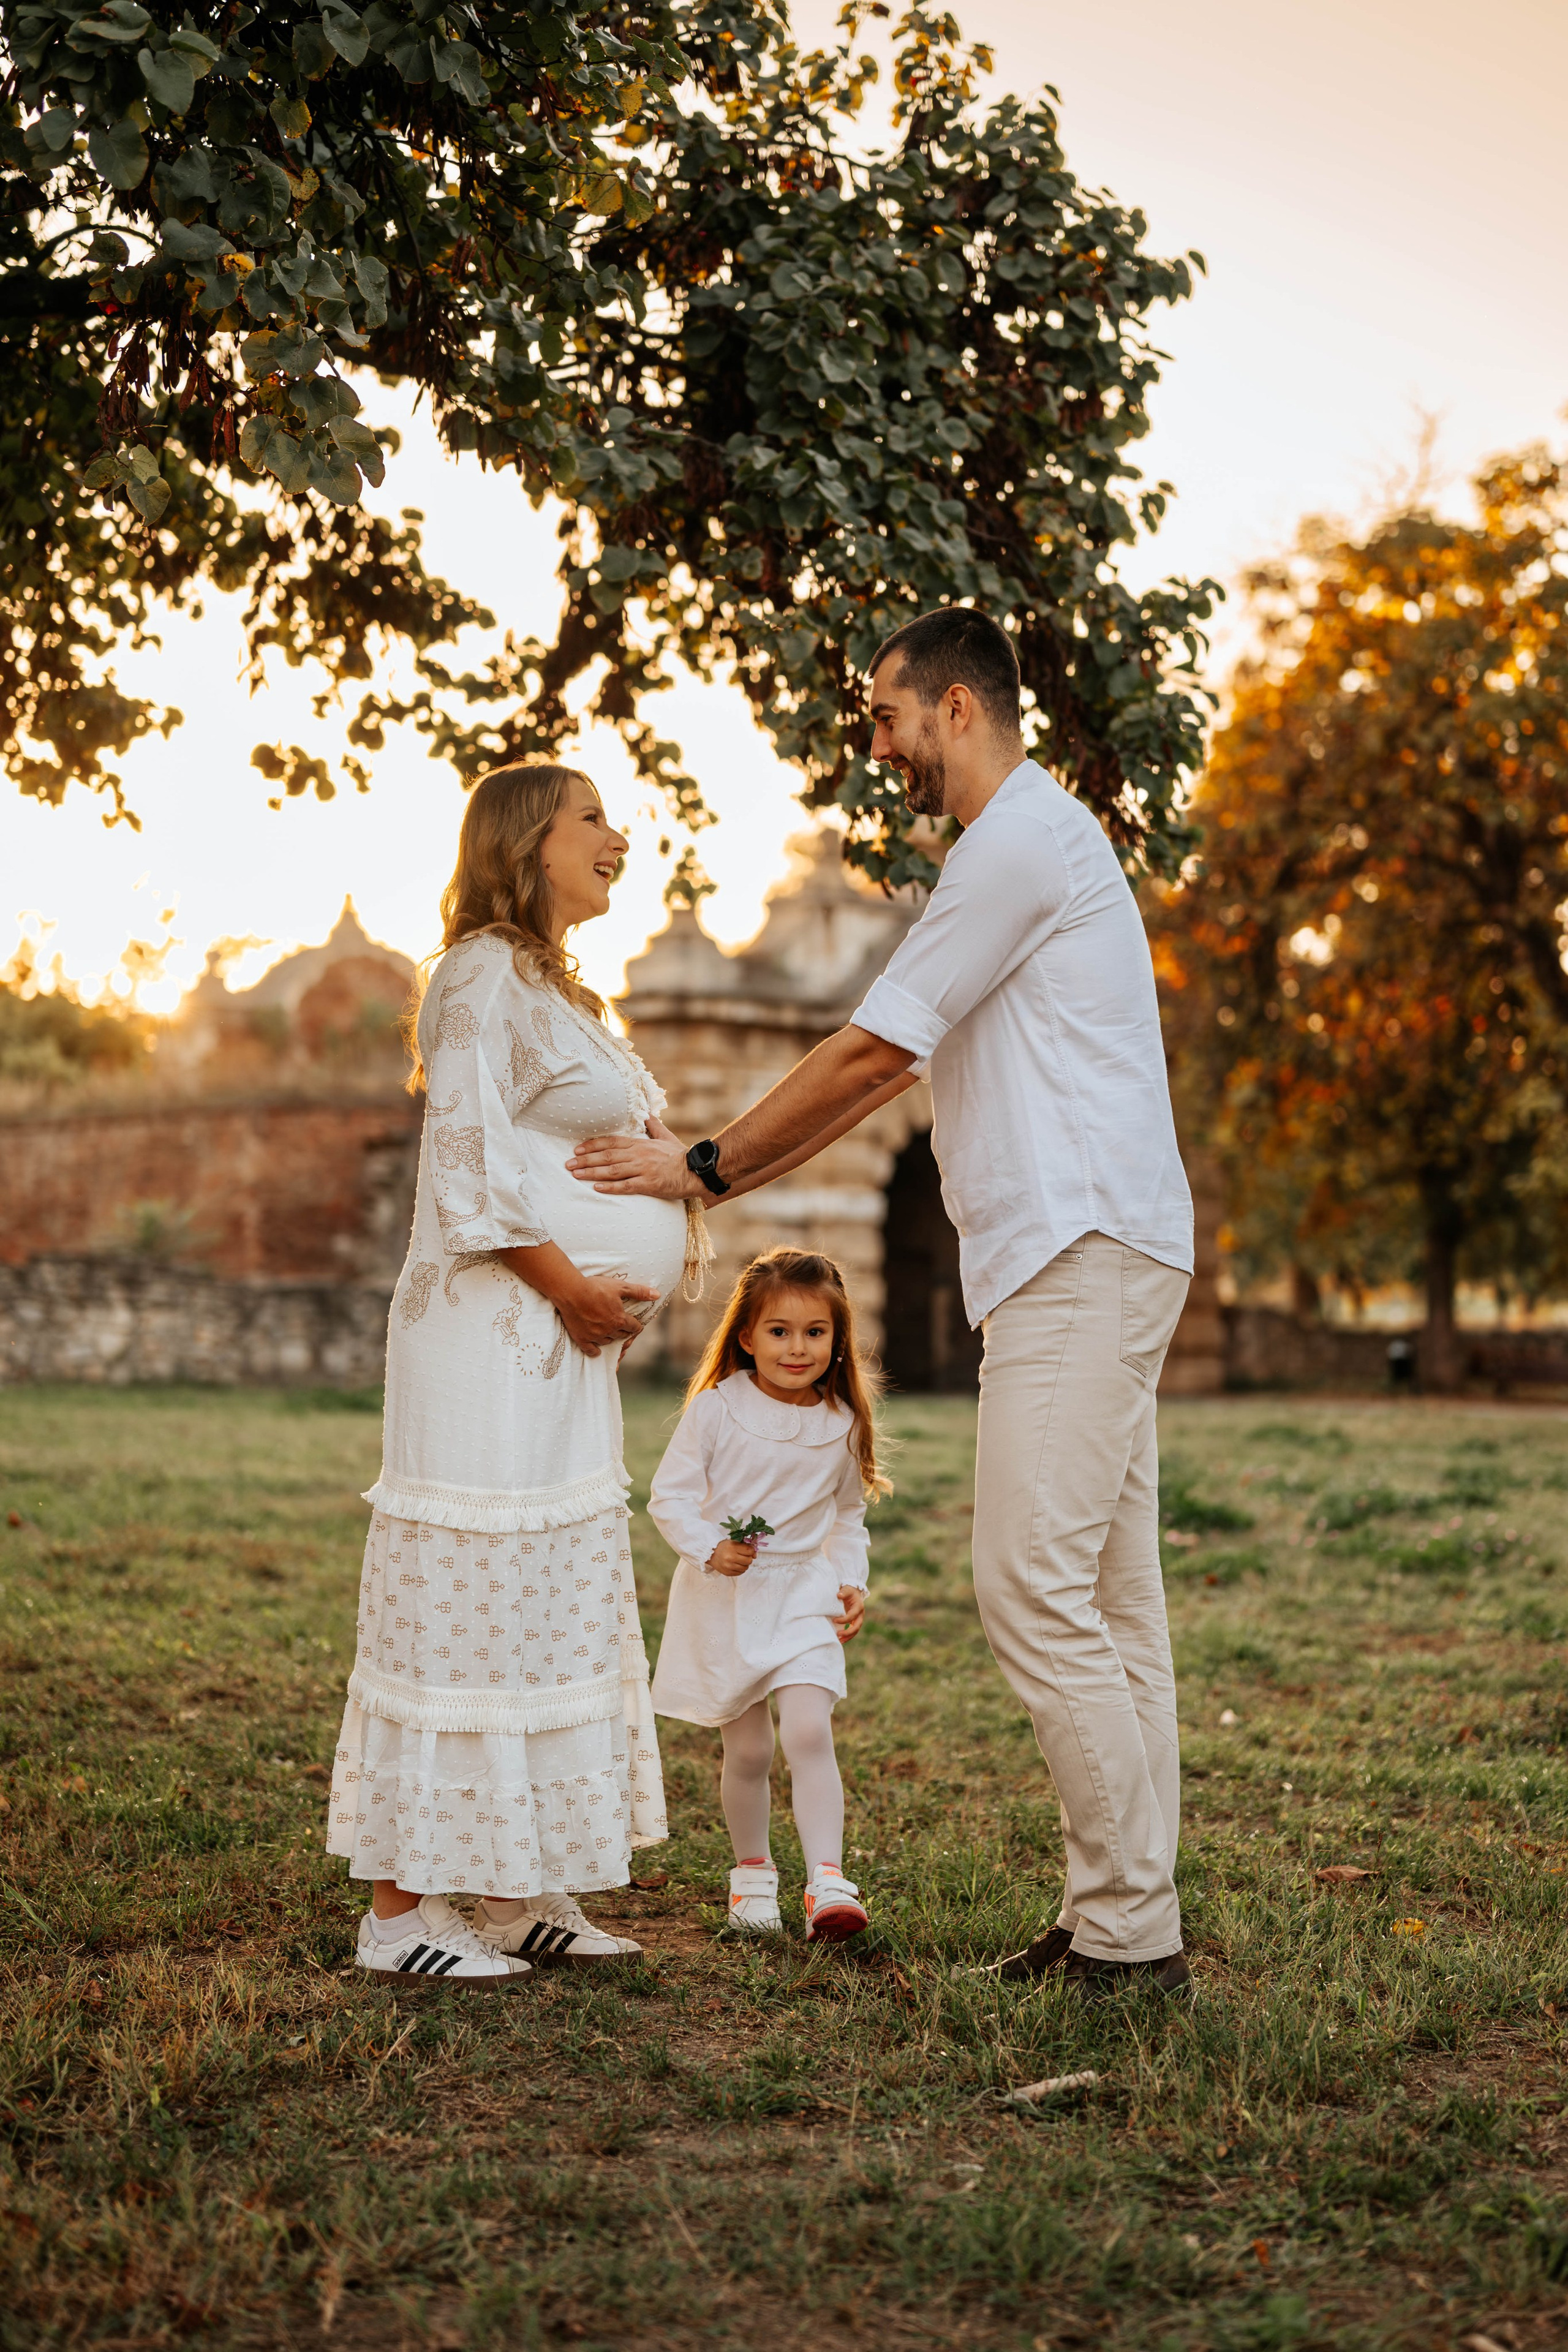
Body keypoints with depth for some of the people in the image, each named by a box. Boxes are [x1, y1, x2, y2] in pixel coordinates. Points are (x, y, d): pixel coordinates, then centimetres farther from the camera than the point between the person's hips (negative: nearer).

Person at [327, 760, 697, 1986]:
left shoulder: (557, 989, 22)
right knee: (470, 1603, -8)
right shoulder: (487, 976, -9)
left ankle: (520, 1892, 18)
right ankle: (403, 1906, -2)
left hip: (566, 1342, 10)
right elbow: (468, 1163, -16)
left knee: (560, 1606, 11)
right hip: (494, 1331, -10)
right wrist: (572, 1284, -17)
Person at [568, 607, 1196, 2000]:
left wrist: (706, 1168, -1)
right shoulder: (1034, 844, 24)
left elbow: (871, 1052, -11)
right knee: (1107, 1599, 8)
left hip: (1084, 1255, -11)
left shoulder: (1022, 841, -9)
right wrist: (718, 1171, 21)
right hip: (1085, 1259, 11)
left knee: (1037, 1591, -11)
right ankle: (1122, 1920, 12)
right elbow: (890, 1068, 24)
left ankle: (1133, 1931, -6)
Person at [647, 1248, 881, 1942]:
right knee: (748, 1751, 6)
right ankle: (752, 1875, 26)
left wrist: (851, 1583, 4)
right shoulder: (715, 1409, -10)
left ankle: (827, 1883, -17)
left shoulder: (842, 1426, 1)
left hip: (803, 1596, 1)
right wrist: (709, 1548, -22)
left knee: (808, 1733, -16)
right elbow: (669, 1496, -7)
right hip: (724, 1600, -1)